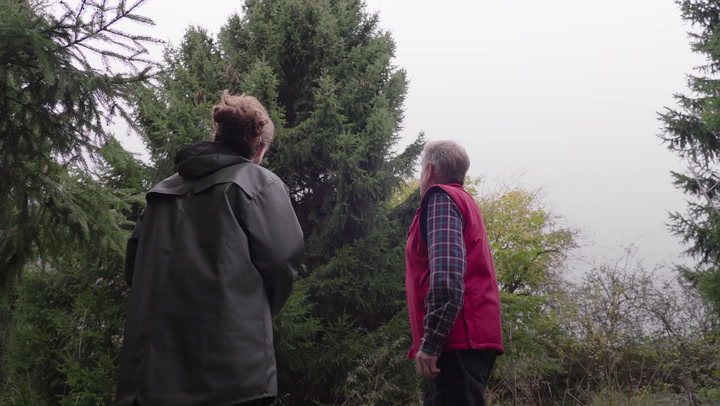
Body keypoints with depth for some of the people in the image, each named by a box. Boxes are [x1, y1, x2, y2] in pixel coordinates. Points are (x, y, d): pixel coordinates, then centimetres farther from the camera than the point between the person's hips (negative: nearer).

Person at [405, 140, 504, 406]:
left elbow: (446, 274, -19)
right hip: (472, 339, 9)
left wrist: (429, 342, -20)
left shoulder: (441, 198, -3)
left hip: (456, 339, -9)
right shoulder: (464, 201, 25)